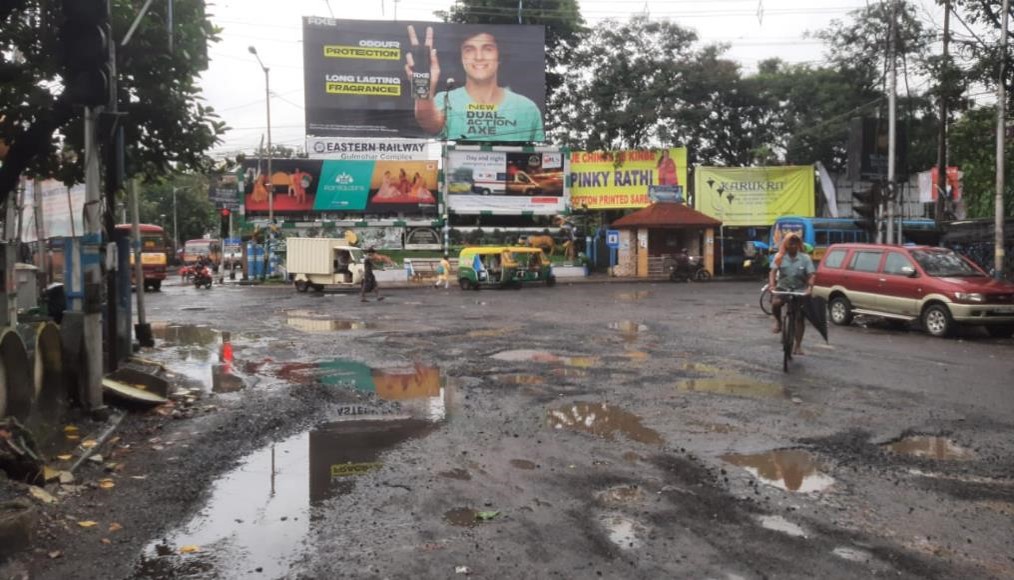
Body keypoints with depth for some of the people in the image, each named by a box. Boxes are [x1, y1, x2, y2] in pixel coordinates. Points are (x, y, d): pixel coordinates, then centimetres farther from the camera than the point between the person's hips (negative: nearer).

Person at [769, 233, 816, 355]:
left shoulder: (805, 258, -5)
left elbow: (812, 275, -11)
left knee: (800, 317, -1)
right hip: (783, 288, 0)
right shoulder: (780, 257, -3)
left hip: (800, 290, 0)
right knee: (775, 303, -31)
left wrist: (809, 288, -28)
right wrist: (772, 285, -28)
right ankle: (778, 322, 0)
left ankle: (798, 345, 8)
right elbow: (773, 272, -10)